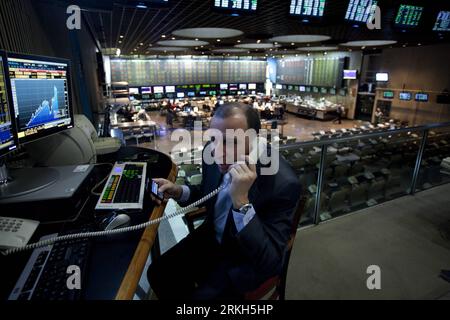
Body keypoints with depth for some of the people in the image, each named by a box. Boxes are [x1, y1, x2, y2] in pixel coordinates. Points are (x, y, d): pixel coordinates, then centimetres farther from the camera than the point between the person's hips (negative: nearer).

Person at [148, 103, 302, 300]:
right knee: (158, 273, 1)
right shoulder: (212, 153, -14)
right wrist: (180, 192, -13)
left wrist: (241, 200, -43)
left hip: (247, 258, -5)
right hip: (212, 238, 5)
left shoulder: (283, 182, -32)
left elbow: (270, 262, -32)